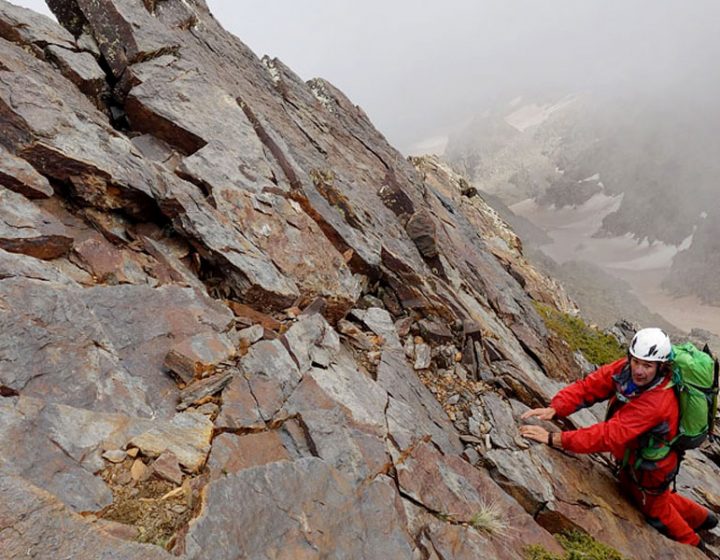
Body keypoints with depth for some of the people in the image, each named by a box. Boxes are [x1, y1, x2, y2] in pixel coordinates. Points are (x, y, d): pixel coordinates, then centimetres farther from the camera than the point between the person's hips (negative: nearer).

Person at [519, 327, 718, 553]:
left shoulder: (656, 403, -42)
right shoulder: (626, 369, -22)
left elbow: (609, 436, -48)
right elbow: (589, 386, -25)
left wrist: (553, 439, -51)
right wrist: (554, 410, -41)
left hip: (650, 467, -7)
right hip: (632, 454, 7)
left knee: (654, 509, 22)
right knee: (631, 489, 32)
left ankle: (694, 546, 55)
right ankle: (701, 517, 54)